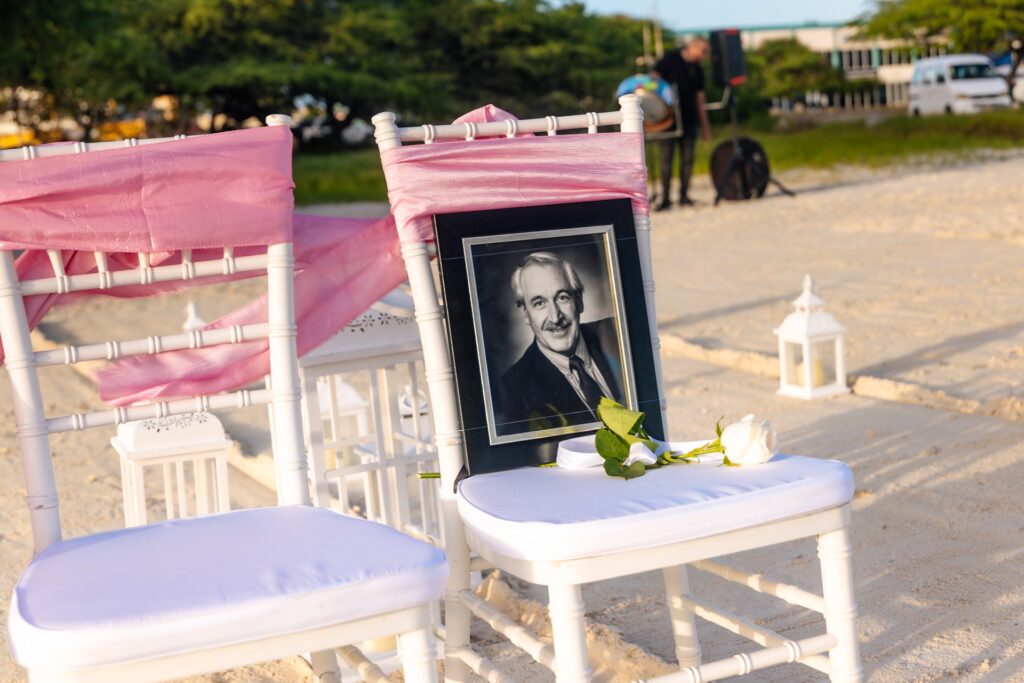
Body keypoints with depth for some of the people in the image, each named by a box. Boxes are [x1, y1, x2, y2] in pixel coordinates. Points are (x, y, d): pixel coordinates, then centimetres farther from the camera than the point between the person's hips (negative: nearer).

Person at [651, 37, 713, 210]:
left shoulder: (697, 69, 15)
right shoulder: (670, 60, -1)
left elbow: (699, 98, 18)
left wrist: (705, 126, 15)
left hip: (689, 119, 5)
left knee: (687, 158, 2)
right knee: (666, 158, -7)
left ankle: (684, 195, 10)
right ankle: (665, 198, -5)